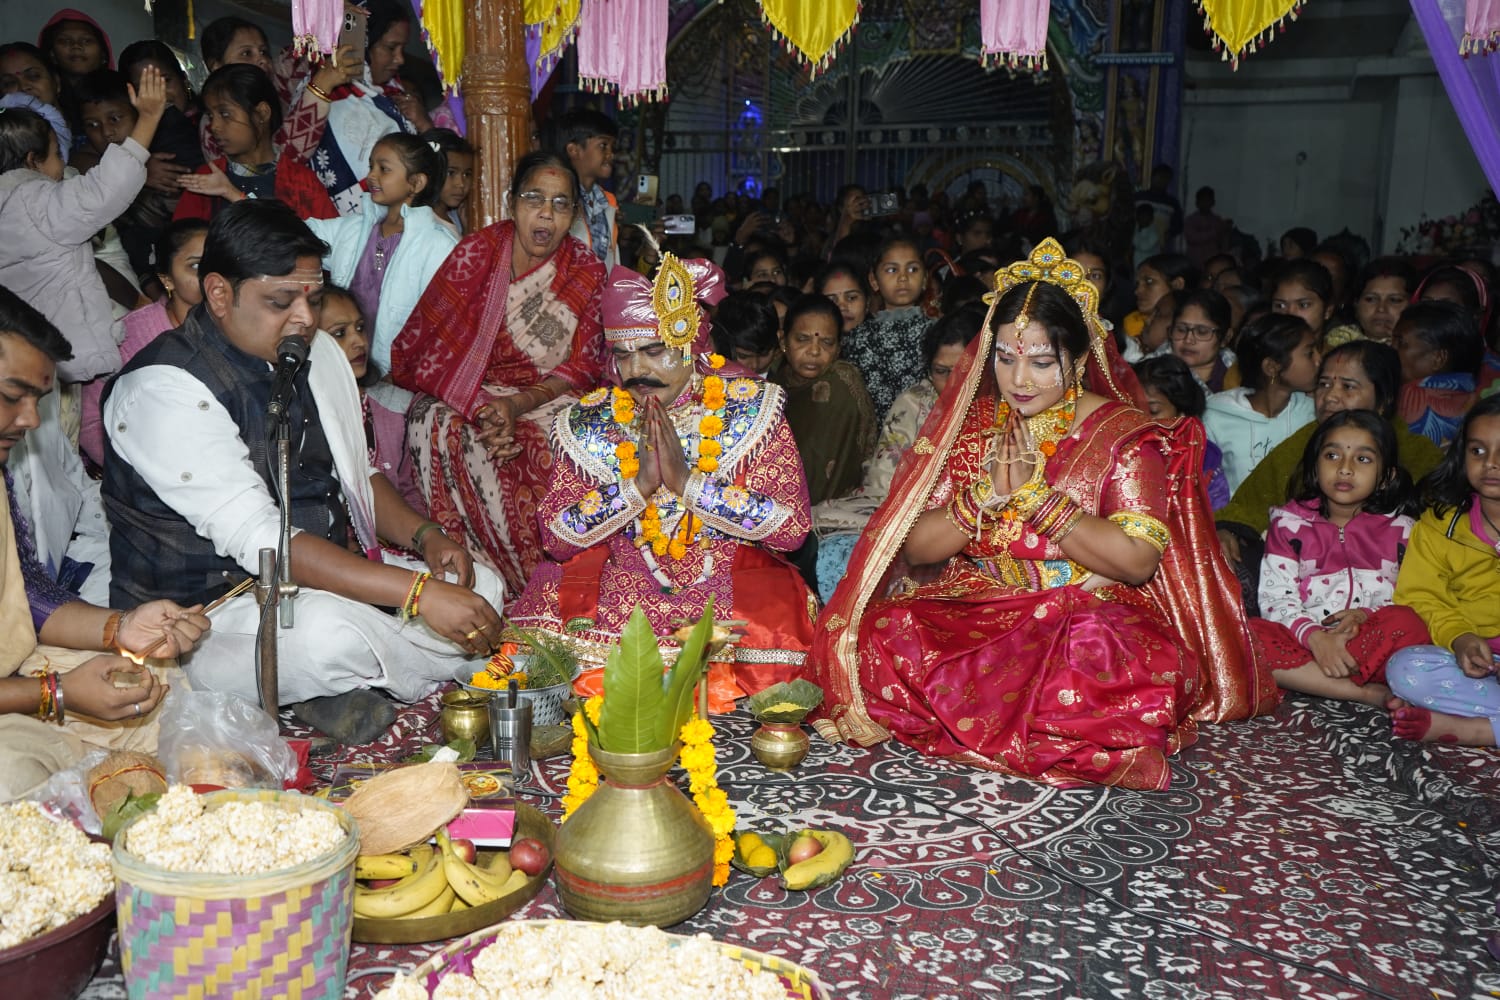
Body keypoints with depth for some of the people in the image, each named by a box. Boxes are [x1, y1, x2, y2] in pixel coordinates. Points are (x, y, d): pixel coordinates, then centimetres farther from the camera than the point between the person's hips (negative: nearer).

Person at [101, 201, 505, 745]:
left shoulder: (319, 353, 6)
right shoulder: (161, 390, -19)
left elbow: (358, 475, 17)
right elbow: (256, 539, -28)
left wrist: (424, 536, -6)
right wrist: (417, 592, -33)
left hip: (330, 577, 8)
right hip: (202, 609, -8)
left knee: (479, 585, -3)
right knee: (331, 633, -37)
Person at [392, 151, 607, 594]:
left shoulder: (587, 272, -1)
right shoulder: (477, 251, -6)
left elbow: (583, 367, -2)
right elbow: (425, 345, -10)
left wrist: (517, 405, -20)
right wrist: (482, 408, -25)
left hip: (544, 398, 1)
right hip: (463, 396, -1)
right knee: (442, 430, -33)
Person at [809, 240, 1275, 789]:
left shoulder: (1124, 434, -2)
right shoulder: (971, 424, 8)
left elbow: (1138, 559, -15)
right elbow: (915, 547, 2)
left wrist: (1035, 495, -15)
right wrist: (986, 495, -15)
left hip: (1090, 613, -1)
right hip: (973, 607, 2)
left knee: (1116, 664, -37)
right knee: (879, 636, -26)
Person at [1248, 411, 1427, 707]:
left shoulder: (1399, 530, 13)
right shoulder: (1290, 524, 10)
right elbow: (1275, 599, -2)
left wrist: (1367, 614, -17)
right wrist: (1314, 636, -20)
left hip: (1370, 644, 0)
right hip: (1303, 641, 0)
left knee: (1408, 624, -32)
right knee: (1249, 635, -31)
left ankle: (1300, 682, -26)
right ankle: (1371, 694, -28)